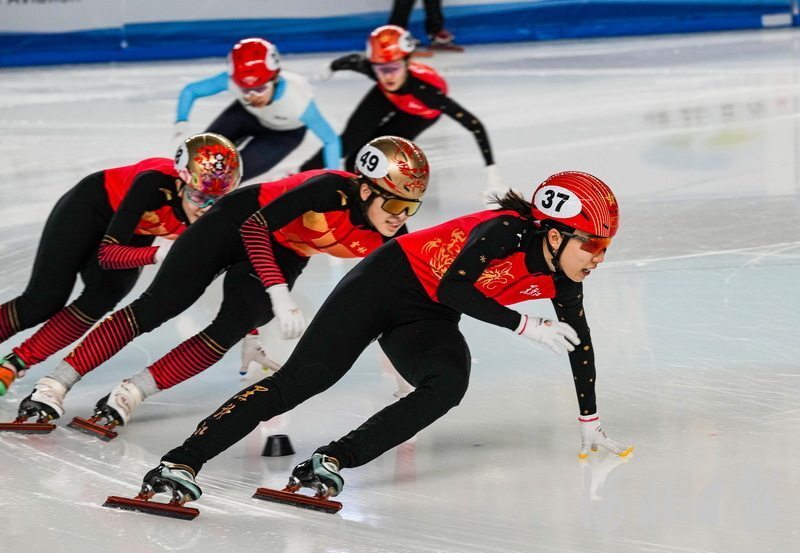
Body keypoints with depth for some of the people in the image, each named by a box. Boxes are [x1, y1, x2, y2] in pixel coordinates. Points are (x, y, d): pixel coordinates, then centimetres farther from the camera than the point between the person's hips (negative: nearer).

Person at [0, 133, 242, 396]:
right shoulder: (155, 183, -40)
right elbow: (107, 252, -38)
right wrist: (159, 254, -54)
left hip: (133, 236, 4)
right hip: (90, 207, -4)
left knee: (101, 298, -20)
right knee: (43, 303, -10)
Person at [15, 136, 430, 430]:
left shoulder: (388, 239, -18)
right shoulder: (331, 190, -36)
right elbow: (255, 226, -35)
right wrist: (280, 296, -42)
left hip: (284, 253, 5)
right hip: (238, 222, -5)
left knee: (233, 328, -18)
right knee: (156, 307, -8)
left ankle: (129, 394, -14)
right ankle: (53, 387, -6)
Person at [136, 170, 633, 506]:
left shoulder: (562, 280, -3)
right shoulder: (507, 231, -24)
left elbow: (580, 344, 9)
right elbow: (454, 288, -32)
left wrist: (591, 423, 15)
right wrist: (526, 326, -29)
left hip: (425, 320, 6)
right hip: (390, 281, -6)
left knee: (450, 383, -26)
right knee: (302, 378, -17)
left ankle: (333, 461, -28)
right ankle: (182, 461, -23)